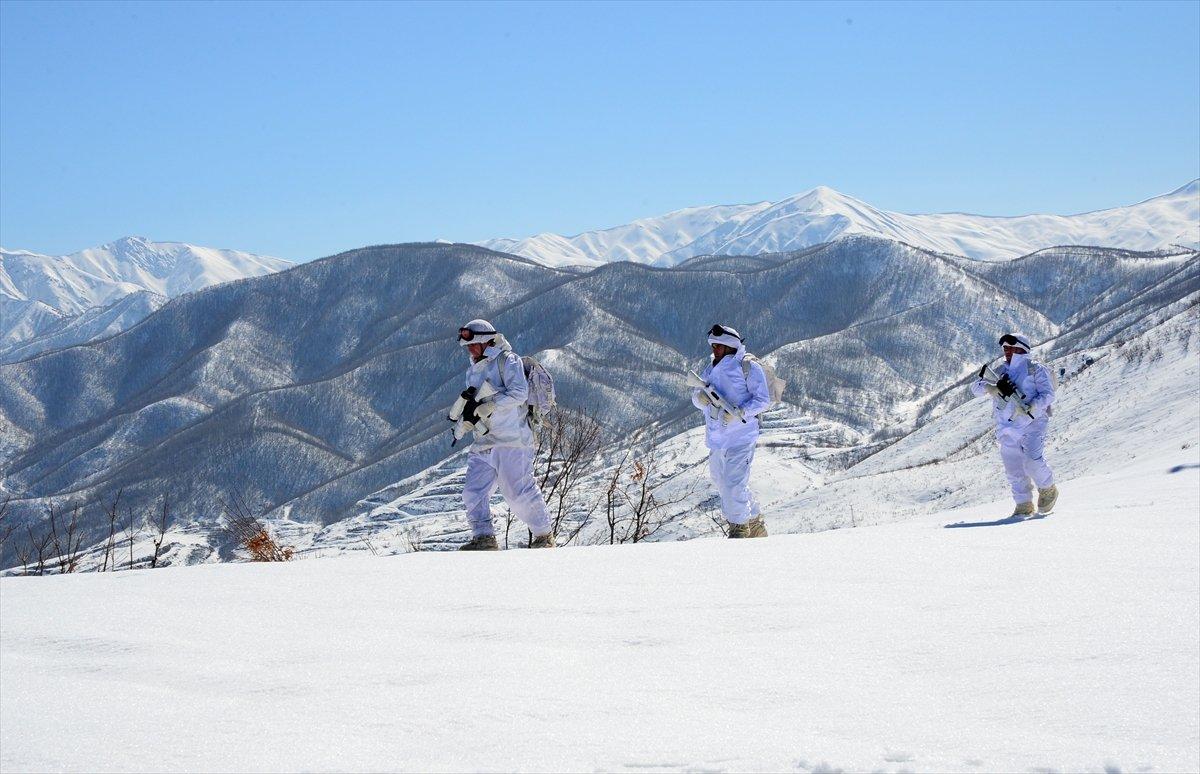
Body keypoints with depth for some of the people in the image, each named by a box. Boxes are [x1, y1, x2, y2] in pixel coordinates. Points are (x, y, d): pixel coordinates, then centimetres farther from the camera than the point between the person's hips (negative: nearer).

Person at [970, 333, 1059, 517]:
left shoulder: (1036, 369, 5)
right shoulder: (1000, 372, 17)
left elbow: (1048, 394, -4)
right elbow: (976, 388, 7)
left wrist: (1029, 409, -20)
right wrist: (990, 387, -16)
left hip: (1031, 423, -5)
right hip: (1006, 427, 5)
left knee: (1032, 461, -20)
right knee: (1014, 469, 1)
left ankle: (1048, 489, 6)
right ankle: (1024, 505, 12)